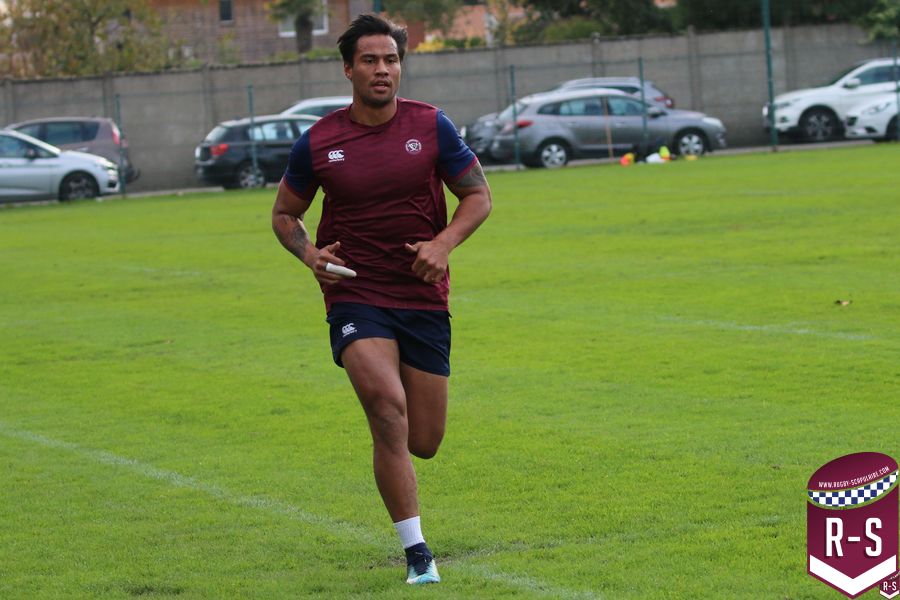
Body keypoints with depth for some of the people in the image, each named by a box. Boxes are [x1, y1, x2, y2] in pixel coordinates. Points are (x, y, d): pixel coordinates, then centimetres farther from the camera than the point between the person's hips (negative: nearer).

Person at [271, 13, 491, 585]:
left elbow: (478, 195, 5)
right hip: (356, 297, -2)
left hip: (424, 297, 2)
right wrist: (309, 253, -8)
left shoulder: (431, 126, -1)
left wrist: (443, 243, -13)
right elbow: (285, 213, 13)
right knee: (388, 406, -25)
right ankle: (416, 552, -17)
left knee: (424, 443, 3)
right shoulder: (318, 142, -1)